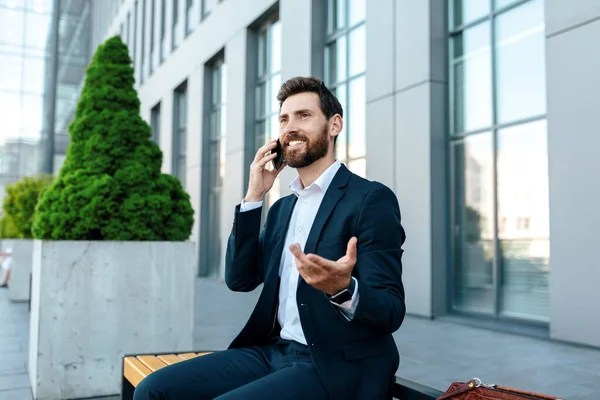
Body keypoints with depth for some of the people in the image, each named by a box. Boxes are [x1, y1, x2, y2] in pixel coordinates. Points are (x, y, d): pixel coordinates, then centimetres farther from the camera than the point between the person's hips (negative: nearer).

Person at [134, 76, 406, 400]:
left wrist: (344, 289, -36)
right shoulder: (282, 208, 14)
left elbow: (390, 312, -14)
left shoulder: (371, 199, -9)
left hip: (335, 367, -6)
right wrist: (253, 197, 1)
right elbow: (240, 279, 7)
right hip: (273, 350, 7)